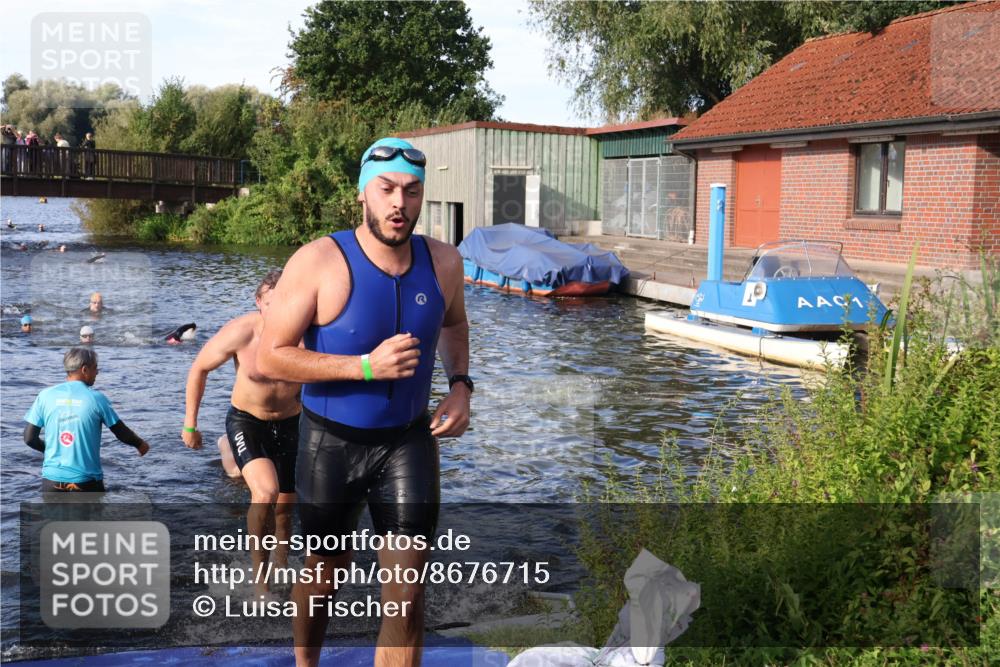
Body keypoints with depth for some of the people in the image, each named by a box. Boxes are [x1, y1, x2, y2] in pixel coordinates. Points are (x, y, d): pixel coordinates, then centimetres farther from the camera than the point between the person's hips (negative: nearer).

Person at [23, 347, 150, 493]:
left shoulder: (45, 395, -1)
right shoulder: (96, 398, -7)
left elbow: (29, 438, 1)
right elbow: (122, 433, 1)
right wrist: (140, 444, 21)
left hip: (52, 480, 2)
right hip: (86, 481, -2)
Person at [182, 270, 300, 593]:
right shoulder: (241, 333, -24)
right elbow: (199, 369, -7)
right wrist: (190, 424, -2)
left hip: (290, 424, 2)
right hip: (246, 421, -2)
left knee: (284, 508, 13)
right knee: (265, 493, -25)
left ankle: (281, 569, 37)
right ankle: (259, 574, -6)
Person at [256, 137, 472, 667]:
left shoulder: (442, 262, -6)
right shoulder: (320, 262, -20)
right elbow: (268, 356, -20)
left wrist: (460, 385, -1)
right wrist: (366, 366, -28)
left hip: (409, 440, 2)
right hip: (332, 443, -2)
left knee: (407, 595, -2)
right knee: (324, 576, 19)